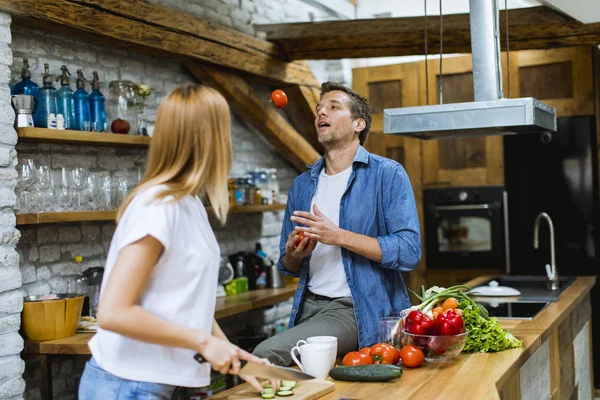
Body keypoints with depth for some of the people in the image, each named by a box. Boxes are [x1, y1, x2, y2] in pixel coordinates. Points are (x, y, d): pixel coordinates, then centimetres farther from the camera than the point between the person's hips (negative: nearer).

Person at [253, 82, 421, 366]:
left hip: (358, 310, -6)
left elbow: (409, 252, -13)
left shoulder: (387, 174, -3)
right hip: (309, 305, 6)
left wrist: (339, 236, -18)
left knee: (267, 354, -23)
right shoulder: (303, 184, 15)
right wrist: (294, 255, -4)